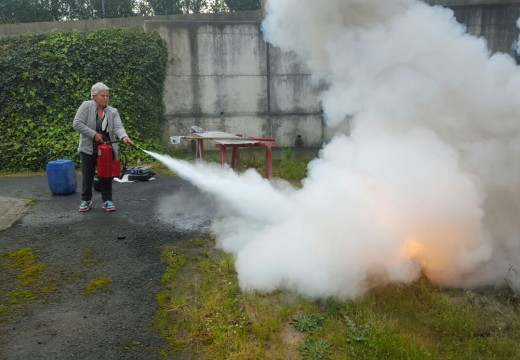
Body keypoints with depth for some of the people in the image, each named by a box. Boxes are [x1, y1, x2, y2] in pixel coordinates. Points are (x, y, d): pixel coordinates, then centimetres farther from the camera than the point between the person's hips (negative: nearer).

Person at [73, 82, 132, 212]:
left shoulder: (113, 112, 0)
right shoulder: (86, 106, -8)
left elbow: (118, 127, -12)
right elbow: (77, 124, -13)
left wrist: (124, 137, -34)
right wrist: (94, 134, -19)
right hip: (88, 148, -2)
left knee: (106, 175, 5)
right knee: (88, 175, 7)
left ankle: (107, 200, 15)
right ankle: (86, 200, 22)